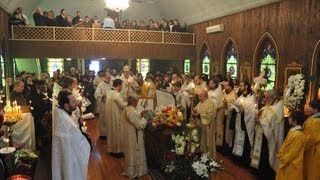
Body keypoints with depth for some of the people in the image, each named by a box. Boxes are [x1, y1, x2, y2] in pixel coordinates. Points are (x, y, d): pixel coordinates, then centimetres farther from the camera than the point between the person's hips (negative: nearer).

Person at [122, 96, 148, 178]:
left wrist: (139, 115, 5)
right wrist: (143, 119, -7)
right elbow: (139, 125, -23)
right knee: (135, 153, 7)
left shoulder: (126, 109, 2)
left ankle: (129, 170, 37)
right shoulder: (133, 112, -27)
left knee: (130, 152, 22)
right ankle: (135, 172, 22)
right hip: (134, 136, -9)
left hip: (129, 134, 9)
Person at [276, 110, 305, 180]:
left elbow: (292, 152, -22)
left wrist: (283, 159, -11)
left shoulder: (298, 134, -27)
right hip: (287, 162, 9)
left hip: (291, 165, -9)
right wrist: (280, 155, 10)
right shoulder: (293, 131, 3)